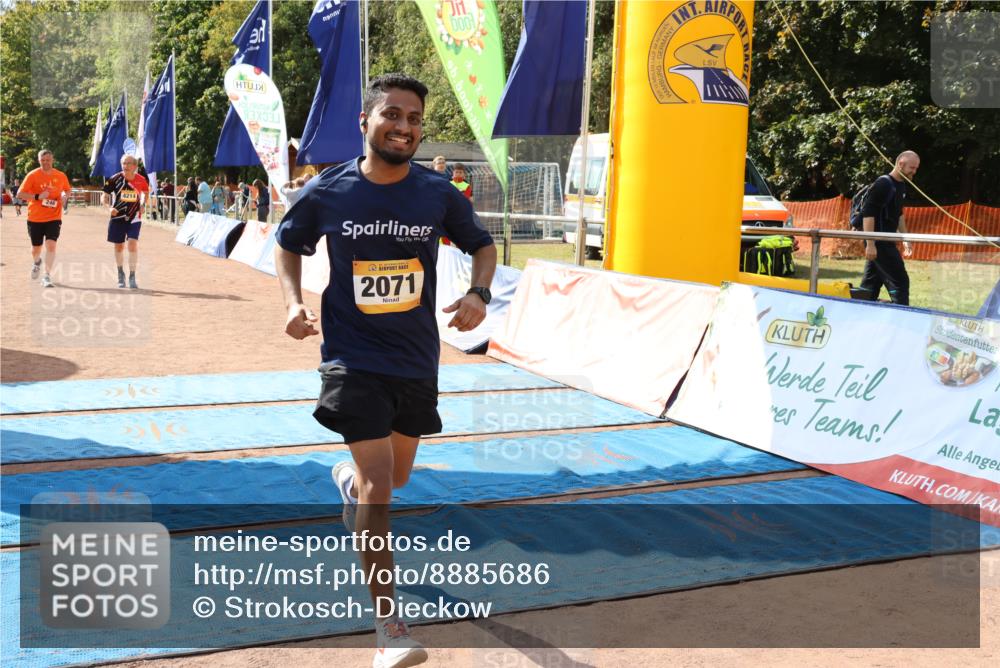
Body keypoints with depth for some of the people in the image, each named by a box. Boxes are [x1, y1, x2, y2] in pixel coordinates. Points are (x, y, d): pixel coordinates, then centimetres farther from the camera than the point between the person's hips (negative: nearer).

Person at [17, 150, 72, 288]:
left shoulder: (61, 176, 0)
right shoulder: (32, 175, -7)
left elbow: (67, 190, 18)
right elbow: (19, 194, -10)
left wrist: (64, 196, -6)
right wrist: (38, 197, -23)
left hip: (53, 218, 0)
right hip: (35, 218, 0)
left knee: (51, 245, -17)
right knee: (36, 248, 13)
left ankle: (47, 276, -10)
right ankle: (36, 262, 49)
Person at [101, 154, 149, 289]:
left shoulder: (141, 180, -5)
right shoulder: (115, 179, -9)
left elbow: (146, 192, 18)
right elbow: (104, 197, -4)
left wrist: (142, 204, 5)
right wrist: (109, 207, -22)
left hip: (134, 218, 0)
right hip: (117, 217, 1)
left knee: (133, 245, -14)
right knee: (119, 246, 10)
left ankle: (132, 277, -10)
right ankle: (121, 274, 29)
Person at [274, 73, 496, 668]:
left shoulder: (439, 194, -7)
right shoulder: (325, 193, -9)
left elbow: (482, 245, 9)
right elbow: (288, 245, 10)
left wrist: (480, 293, -10)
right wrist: (294, 304, -6)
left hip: (417, 360, 3)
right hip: (355, 358, -3)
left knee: (395, 477, 21)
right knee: (379, 489, -12)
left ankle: (349, 479, 60)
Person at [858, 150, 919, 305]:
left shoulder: (901, 185, 15)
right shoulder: (883, 184, -15)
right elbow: (868, 214, -20)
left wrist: (905, 239, 22)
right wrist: (870, 244, -24)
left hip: (887, 241, 9)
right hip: (879, 243, -9)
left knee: (871, 283, 12)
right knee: (900, 281, -8)